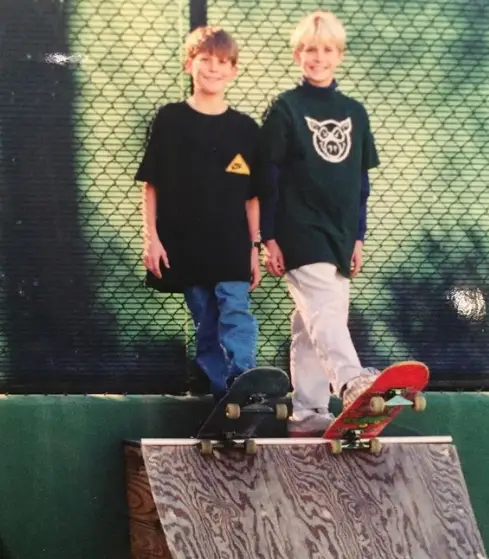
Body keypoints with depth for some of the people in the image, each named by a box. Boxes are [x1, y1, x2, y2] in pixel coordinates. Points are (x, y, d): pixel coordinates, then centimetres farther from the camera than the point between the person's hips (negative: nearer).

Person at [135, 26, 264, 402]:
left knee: (237, 319, -12)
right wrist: (152, 237, -4)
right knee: (206, 329, 7)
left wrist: (254, 246, 5)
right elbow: (151, 184, 3)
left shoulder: (245, 129, 5)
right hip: (184, 246, 0)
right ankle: (222, 400, 12)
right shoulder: (170, 120, 1)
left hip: (232, 247, 0)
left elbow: (252, 195, 9)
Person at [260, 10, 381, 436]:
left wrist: (358, 237, 13)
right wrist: (269, 238, -8)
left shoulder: (354, 112, 13)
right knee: (326, 312, -22)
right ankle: (352, 382, -41)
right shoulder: (285, 109, -1)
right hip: (300, 233, -5)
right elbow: (269, 176, -3)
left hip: (338, 236, 6)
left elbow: (360, 180, 16)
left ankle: (306, 413, 10)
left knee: (312, 325, 8)